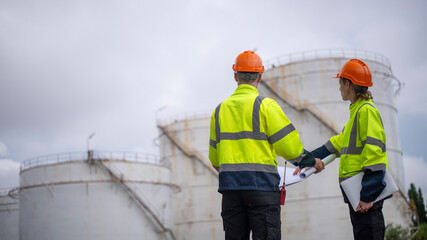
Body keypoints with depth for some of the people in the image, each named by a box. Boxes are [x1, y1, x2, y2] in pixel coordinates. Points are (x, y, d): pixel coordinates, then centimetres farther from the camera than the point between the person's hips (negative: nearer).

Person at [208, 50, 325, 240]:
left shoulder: (220, 109, 11)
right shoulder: (265, 105, -4)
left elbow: (214, 156, 17)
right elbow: (289, 144, -5)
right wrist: (310, 162, 12)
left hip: (230, 188, 5)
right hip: (261, 184, -5)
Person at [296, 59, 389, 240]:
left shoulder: (366, 110, -10)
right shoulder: (357, 110, 21)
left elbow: (374, 150, -18)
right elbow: (339, 143, 29)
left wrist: (368, 194, -22)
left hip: (367, 190, -10)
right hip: (356, 190, 10)